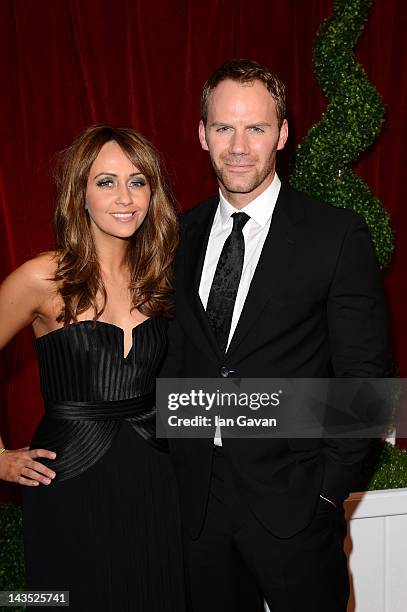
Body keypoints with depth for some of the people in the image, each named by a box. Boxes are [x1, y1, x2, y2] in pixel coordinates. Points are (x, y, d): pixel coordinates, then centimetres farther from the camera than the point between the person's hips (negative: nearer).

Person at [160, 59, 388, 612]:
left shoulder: (338, 236, -9)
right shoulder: (182, 235, 4)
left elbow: (363, 375, -7)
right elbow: (173, 356, 8)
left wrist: (329, 487, -9)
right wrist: (173, 459, 2)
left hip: (292, 501, -3)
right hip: (196, 495, 4)